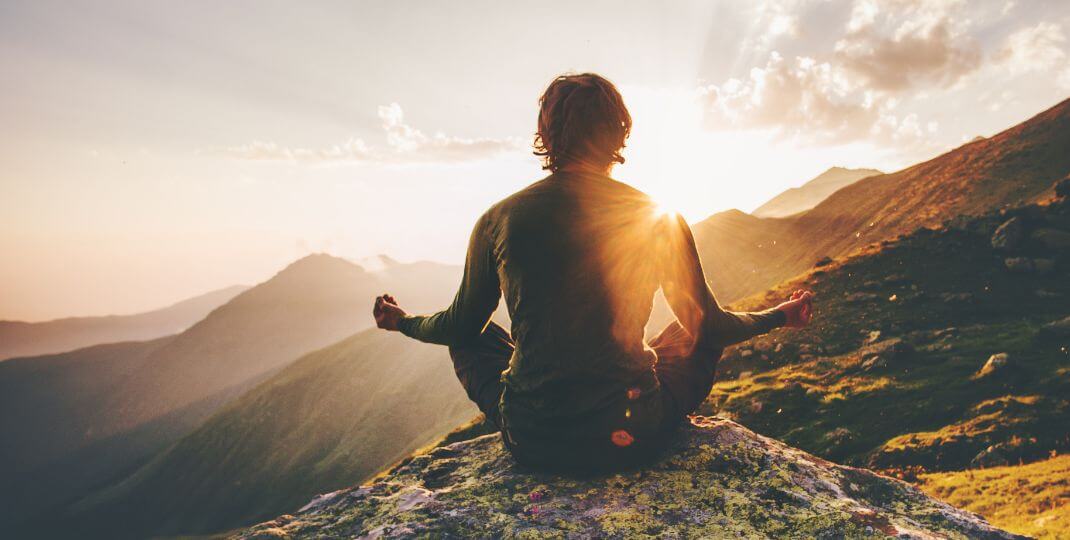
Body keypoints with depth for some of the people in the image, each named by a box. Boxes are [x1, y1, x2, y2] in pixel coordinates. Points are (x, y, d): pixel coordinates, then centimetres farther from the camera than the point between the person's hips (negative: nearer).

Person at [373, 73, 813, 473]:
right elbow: (708, 325, 6)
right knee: (702, 336, 26)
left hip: (532, 443, 1)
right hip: (632, 440, 0)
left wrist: (402, 321, 31)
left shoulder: (498, 220, -6)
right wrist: (781, 316, 26)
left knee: (470, 337, 27)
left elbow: (460, 325, 8)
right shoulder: (660, 220, -6)